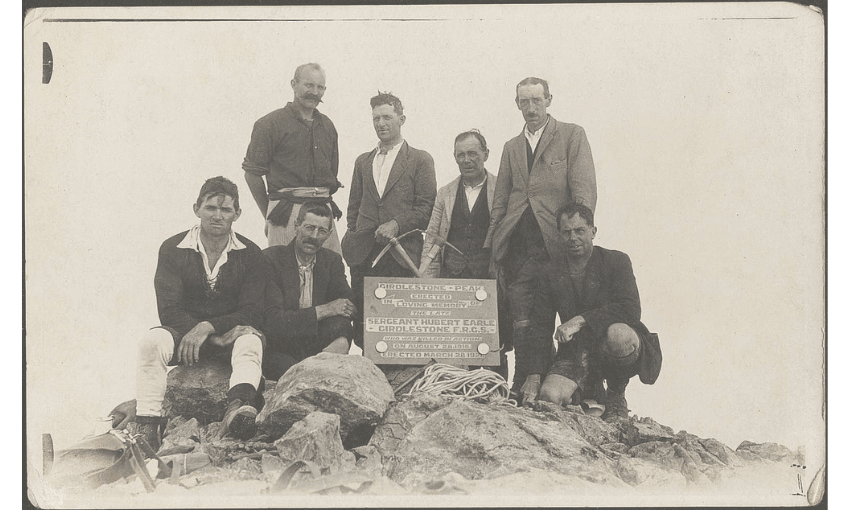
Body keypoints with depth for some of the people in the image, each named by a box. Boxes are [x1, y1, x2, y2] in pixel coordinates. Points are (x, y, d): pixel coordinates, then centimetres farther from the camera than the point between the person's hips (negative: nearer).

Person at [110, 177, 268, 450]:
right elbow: (169, 312, -8)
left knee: (250, 340, -34)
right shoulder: (172, 249, -1)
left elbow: (252, 314, -6)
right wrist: (218, 338, -20)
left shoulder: (251, 254, 0)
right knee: (152, 341, -31)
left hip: (230, 333, 0)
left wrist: (208, 327, -22)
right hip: (185, 333, 0)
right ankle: (147, 425, -34)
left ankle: (238, 407, -60)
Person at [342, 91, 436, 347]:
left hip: (402, 253, -4)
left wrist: (397, 224, -13)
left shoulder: (420, 160, 6)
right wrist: (354, 239, 10)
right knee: (363, 324, -1)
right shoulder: (363, 161, 21)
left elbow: (427, 207, -1)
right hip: (364, 255, 4)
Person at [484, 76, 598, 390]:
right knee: (521, 324, -1)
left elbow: (584, 191, -1)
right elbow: (500, 202, 21)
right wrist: (492, 249, 13)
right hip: (516, 244, 4)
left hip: (553, 242, -4)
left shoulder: (571, 135, 8)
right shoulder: (511, 147, 23)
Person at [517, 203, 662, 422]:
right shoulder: (551, 272, 9)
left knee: (618, 333, -38)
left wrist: (581, 320, -25)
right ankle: (592, 393, 12)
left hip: (612, 352, -2)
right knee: (550, 395, -26)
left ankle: (617, 396, -7)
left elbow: (631, 310, -16)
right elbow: (540, 327, 9)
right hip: (574, 353, 3)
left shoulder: (616, 261, -1)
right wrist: (533, 375, -2)